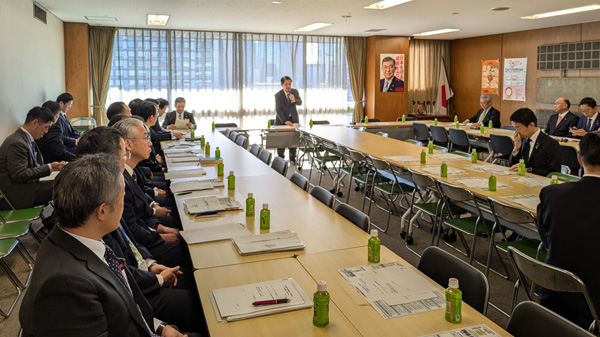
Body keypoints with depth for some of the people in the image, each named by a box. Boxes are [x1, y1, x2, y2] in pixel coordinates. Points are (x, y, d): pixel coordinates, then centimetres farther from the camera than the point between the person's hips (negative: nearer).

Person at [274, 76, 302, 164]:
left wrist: (294, 100, -33)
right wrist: (285, 121, -26)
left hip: (293, 118, 2)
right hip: (282, 119, -2)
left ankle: (292, 158, 14)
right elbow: (278, 109, -16)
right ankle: (281, 158, 13)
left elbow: (300, 103, -9)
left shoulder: (295, 92, 0)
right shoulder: (278, 95, -11)